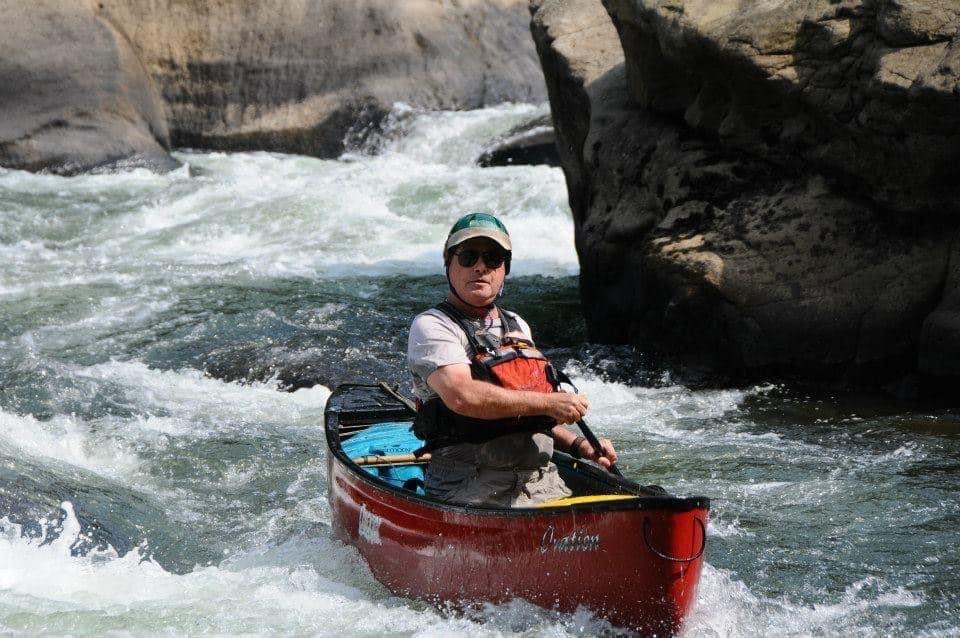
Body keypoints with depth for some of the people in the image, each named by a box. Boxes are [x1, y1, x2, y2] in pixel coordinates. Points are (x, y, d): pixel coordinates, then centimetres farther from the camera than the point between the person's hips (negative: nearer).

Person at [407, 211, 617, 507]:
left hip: (543, 483, 7)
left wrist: (579, 446, 16)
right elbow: (461, 396, -20)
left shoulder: (518, 327, 23)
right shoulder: (431, 326, -2)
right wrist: (548, 402, -15)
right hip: (467, 490, -7)